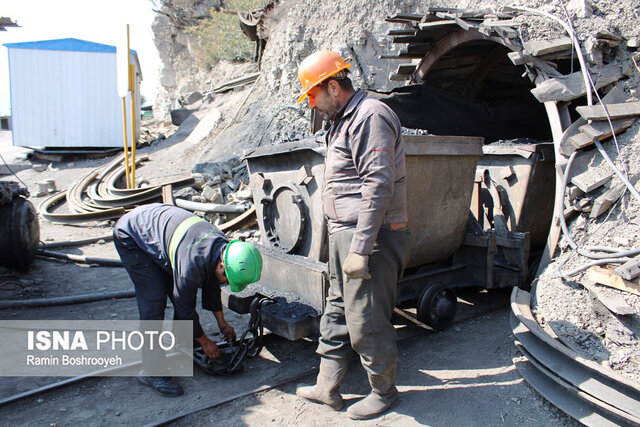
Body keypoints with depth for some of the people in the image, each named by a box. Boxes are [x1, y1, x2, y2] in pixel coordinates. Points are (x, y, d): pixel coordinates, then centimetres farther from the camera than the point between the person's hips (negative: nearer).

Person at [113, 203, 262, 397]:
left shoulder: (223, 246, -14)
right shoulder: (193, 264, -37)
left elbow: (212, 284, 5)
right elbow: (185, 308, -21)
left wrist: (222, 323, 13)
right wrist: (204, 341, -7)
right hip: (129, 236, -8)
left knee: (180, 292, 6)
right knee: (154, 301, -14)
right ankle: (151, 370, -4)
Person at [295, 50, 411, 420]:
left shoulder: (370, 116, -13)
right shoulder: (345, 121, 19)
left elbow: (378, 185, -23)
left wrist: (360, 249, -25)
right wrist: (345, 242, 19)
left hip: (370, 237, -10)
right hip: (345, 235, 11)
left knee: (367, 321, 0)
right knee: (337, 312, 16)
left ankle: (384, 392, 22)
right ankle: (328, 388, 29)